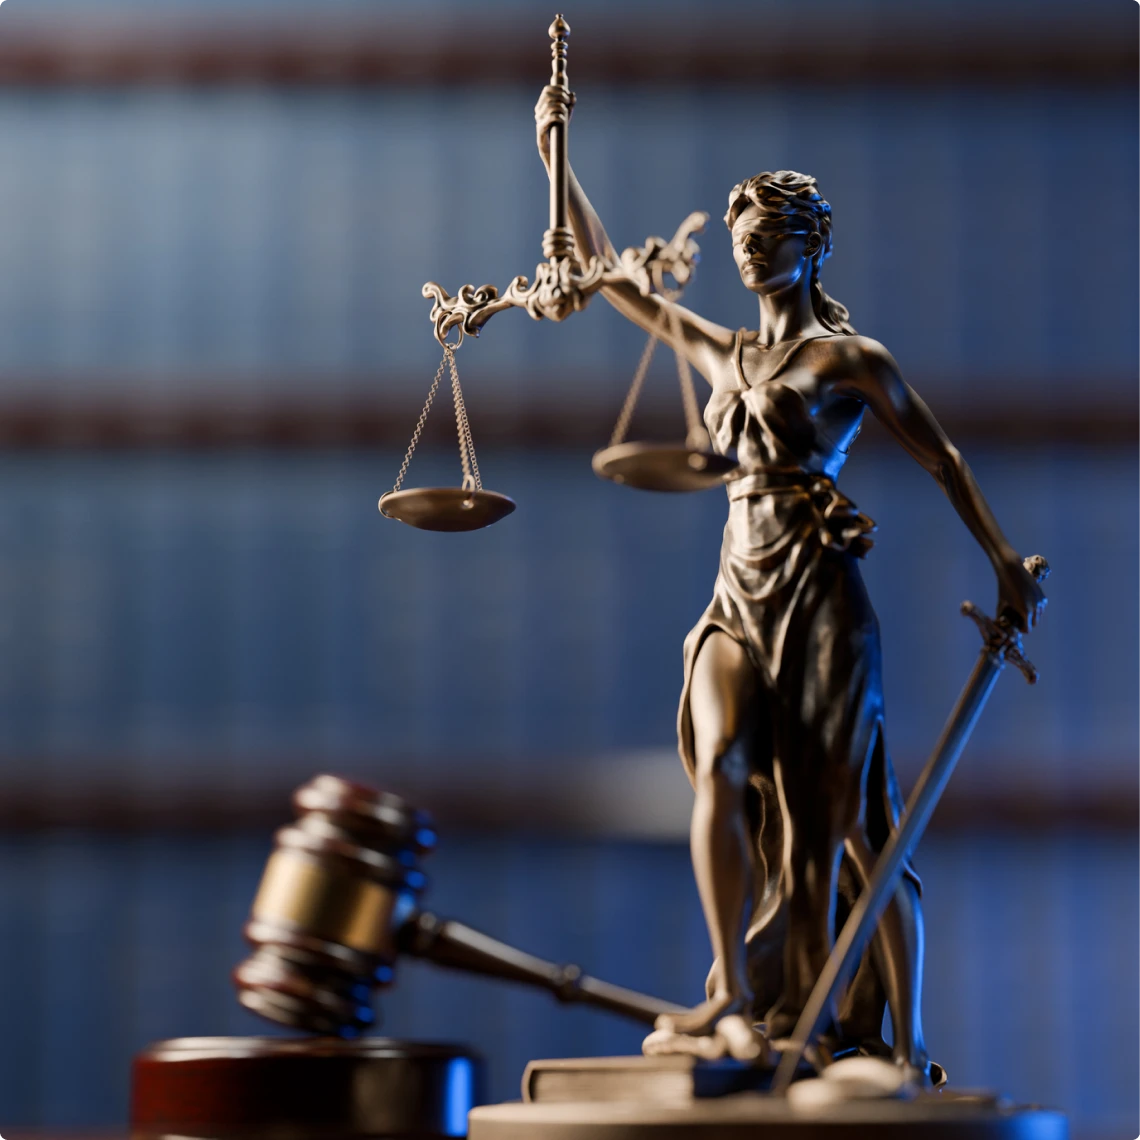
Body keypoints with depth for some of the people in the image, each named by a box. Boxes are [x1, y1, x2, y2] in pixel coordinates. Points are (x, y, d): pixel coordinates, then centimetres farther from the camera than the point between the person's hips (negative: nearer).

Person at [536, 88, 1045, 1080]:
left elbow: (939, 456, 3)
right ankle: (733, 990, -17)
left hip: (820, 594, -5)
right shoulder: (724, 355, 18)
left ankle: (907, 1043, -2)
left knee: (849, 817, -7)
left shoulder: (850, 357, 1)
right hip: (741, 596, 5)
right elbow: (609, 274, 24)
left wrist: (1006, 563, -5)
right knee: (722, 769, -19)